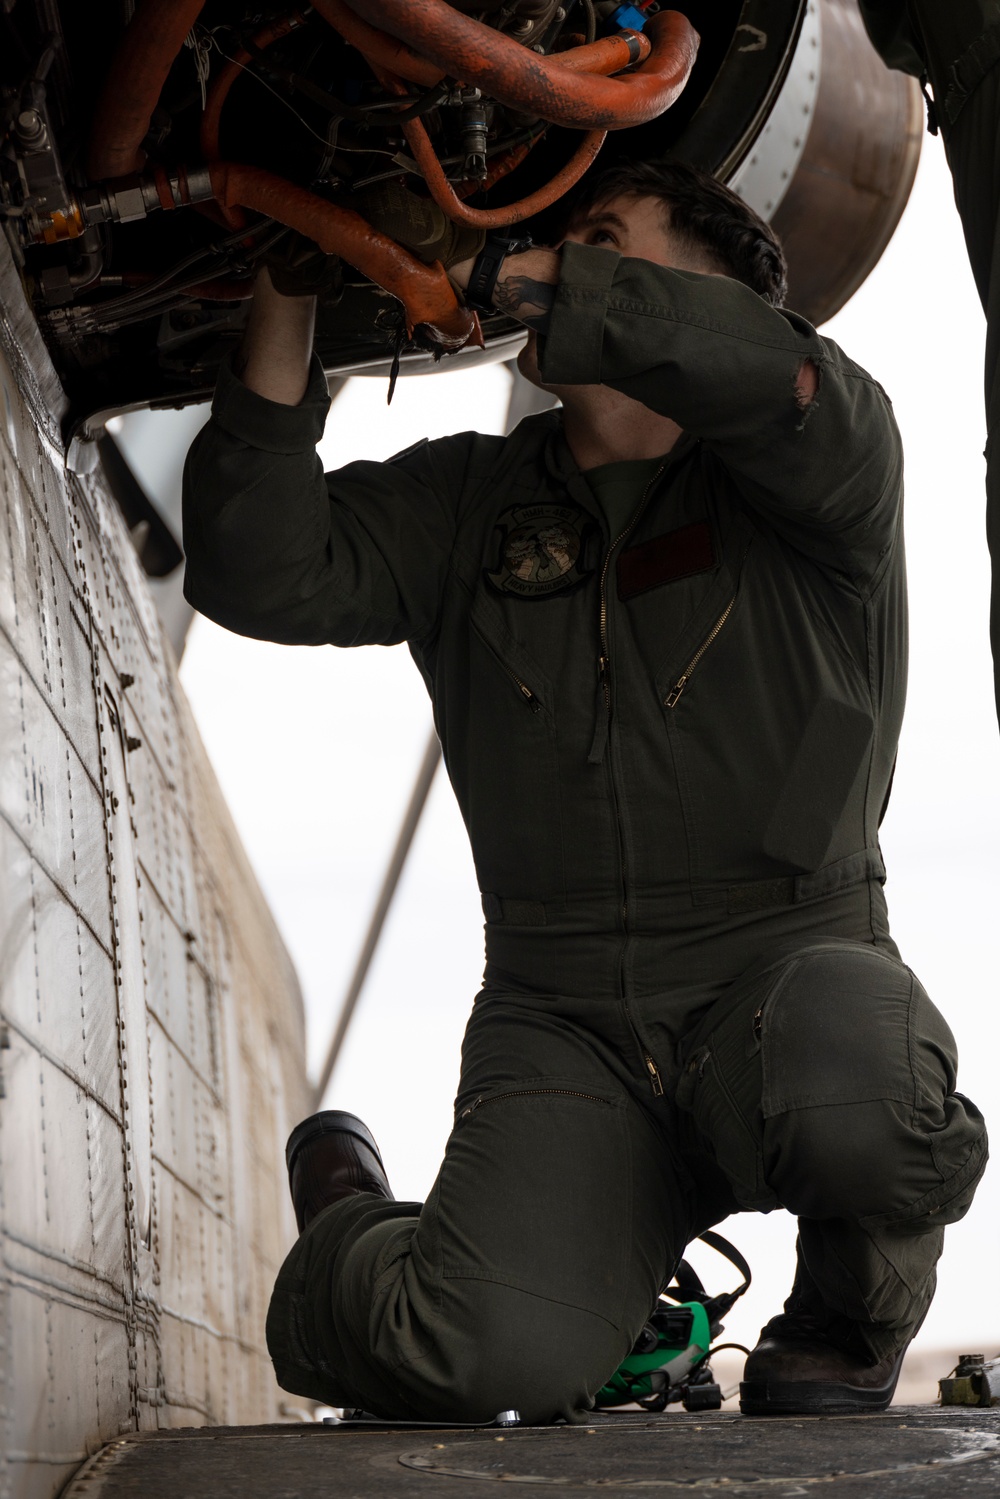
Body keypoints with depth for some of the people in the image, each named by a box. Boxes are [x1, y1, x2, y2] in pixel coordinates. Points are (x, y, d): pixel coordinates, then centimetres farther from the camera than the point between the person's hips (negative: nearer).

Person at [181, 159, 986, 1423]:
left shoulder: (817, 460, 5)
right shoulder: (467, 503, 15)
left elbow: (766, 372, -20)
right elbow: (262, 577, 0)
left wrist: (491, 264, -15)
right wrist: (285, 308, -3)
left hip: (787, 966, -1)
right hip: (561, 1022, 2)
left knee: (849, 1082, -40)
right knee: (498, 1355, -26)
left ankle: (844, 1336, -3)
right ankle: (346, 1244, 13)